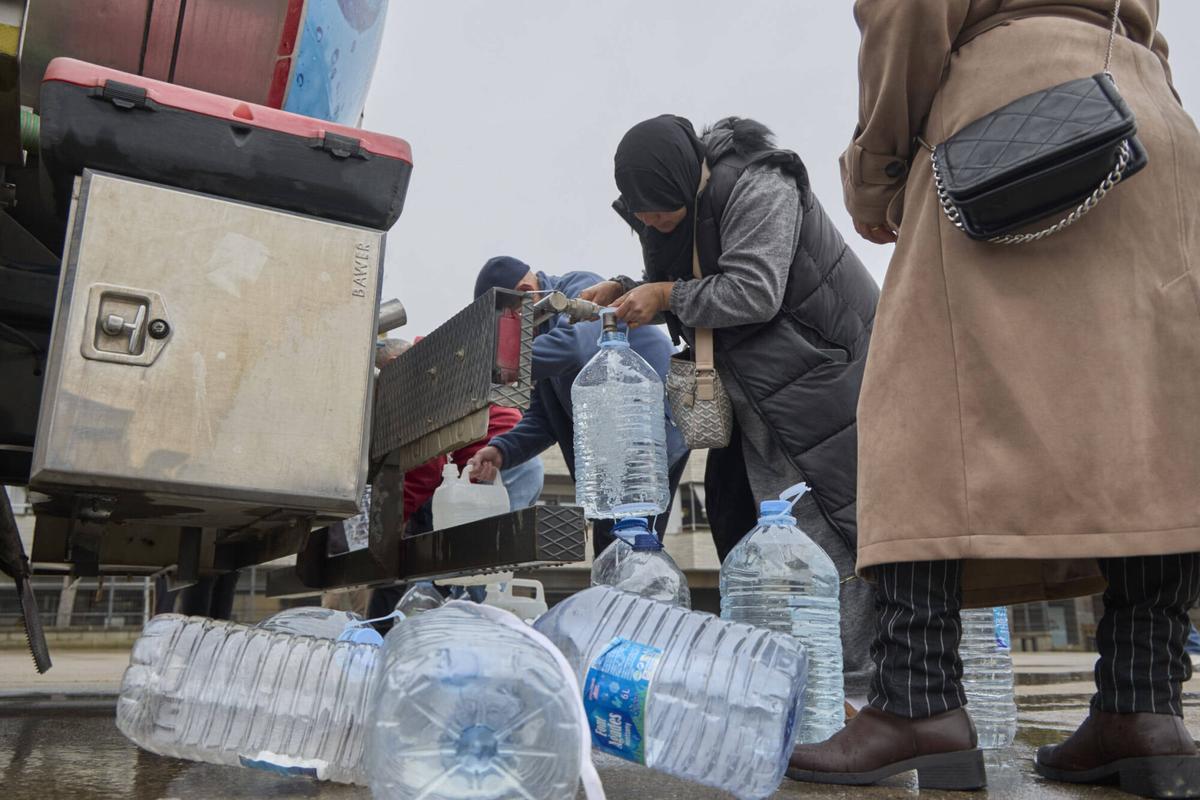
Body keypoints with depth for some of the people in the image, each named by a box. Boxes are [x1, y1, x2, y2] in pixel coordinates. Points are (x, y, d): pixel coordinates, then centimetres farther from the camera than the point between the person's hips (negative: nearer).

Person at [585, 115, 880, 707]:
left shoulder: (758, 188, -22)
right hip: (752, 385, 9)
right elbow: (675, 288, 16)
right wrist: (624, 291, -3)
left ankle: (856, 690, -2)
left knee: (824, 526, -10)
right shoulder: (674, 205, 4)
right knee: (732, 510, 7)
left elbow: (754, 292, -30)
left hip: (821, 366, -9)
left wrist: (666, 296, -23)